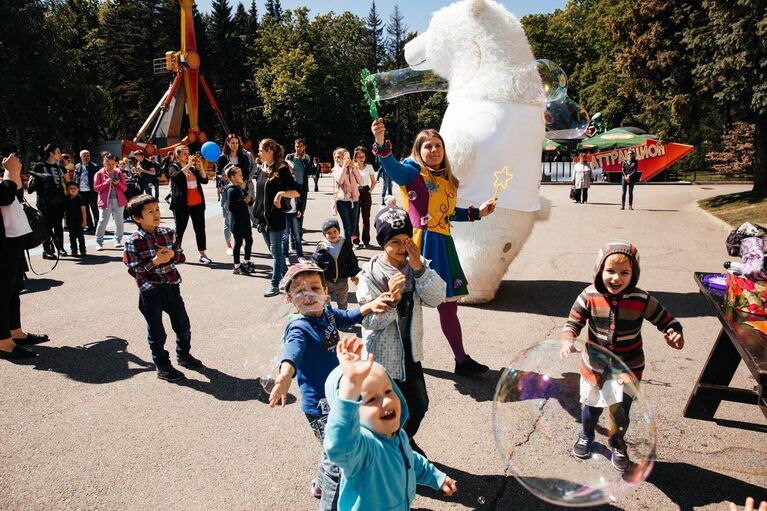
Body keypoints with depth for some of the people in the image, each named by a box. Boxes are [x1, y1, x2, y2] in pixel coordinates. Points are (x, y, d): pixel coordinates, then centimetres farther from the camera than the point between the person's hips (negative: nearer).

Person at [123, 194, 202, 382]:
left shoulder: (169, 233, 1)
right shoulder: (133, 242, -11)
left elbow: (182, 256, 7)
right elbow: (133, 269, -13)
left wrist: (172, 254, -15)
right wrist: (155, 262, -23)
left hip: (171, 287, 4)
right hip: (150, 292, -4)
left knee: (183, 326, 15)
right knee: (157, 333, 7)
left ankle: (183, 355, 39)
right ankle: (163, 367, 23)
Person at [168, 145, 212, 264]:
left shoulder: (193, 167, 16)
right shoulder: (173, 167, 2)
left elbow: (204, 180, 5)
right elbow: (176, 177, -21)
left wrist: (201, 167, -8)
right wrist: (188, 165, -22)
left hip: (197, 203, 5)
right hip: (182, 204, -4)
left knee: (200, 228, 2)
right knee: (180, 229, 3)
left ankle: (202, 254, 5)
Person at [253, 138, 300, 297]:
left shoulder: (281, 170, -11)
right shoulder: (261, 169, 10)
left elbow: (297, 192, -15)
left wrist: (281, 193, -31)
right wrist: (256, 213, 17)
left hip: (276, 218, -7)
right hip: (262, 217, 7)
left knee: (276, 251, -2)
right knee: (274, 251, 14)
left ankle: (275, 285, 3)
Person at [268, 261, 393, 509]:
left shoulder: (327, 313, -2)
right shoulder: (299, 328, -25)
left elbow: (348, 318, 20)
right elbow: (292, 350, -47)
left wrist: (370, 305, 6)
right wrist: (285, 375, -67)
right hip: (320, 404, -8)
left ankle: (321, 484, 52)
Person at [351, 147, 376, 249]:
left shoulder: (369, 167, 4)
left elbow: (373, 182, 11)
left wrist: (370, 190, -1)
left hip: (366, 193, 1)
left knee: (366, 217, 3)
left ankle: (366, 241, 11)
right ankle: (356, 241, 4)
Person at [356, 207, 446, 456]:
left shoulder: (418, 264, -5)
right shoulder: (370, 274, -18)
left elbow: (437, 298, -16)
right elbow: (369, 320, -19)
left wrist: (419, 267, -26)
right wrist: (390, 298, -36)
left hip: (410, 352, 5)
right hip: (382, 356, -5)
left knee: (418, 405, 21)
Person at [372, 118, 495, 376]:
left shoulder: (446, 179, 15)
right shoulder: (413, 171, -5)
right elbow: (393, 168, -28)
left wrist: (477, 213, 24)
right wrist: (381, 142, -45)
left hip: (443, 244, 7)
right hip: (420, 243, -7)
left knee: (448, 303, 14)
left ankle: (461, 359, 26)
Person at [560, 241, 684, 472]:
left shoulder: (642, 300, -19)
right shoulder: (589, 296, -19)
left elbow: (668, 322, -9)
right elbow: (573, 323, -12)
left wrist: (675, 335, -31)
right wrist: (568, 341, -32)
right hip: (594, 368, 0)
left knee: (621, 413, 19)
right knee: (591, 407, 23)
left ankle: (617, 443, 51)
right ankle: (586, 435, 55)